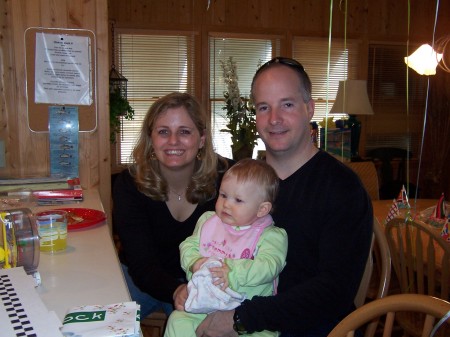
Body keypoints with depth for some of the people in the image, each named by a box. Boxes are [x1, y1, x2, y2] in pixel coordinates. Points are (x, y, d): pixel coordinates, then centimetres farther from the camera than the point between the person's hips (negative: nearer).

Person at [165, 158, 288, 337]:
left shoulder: (271, 235, -7)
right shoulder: (208, 221, 10)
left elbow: (269, 266, -20)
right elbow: (188, 245, 11)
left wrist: (234, 272, -30)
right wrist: (194, 262, -11)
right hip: (204, 301, 3)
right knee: (178, 322, -15)